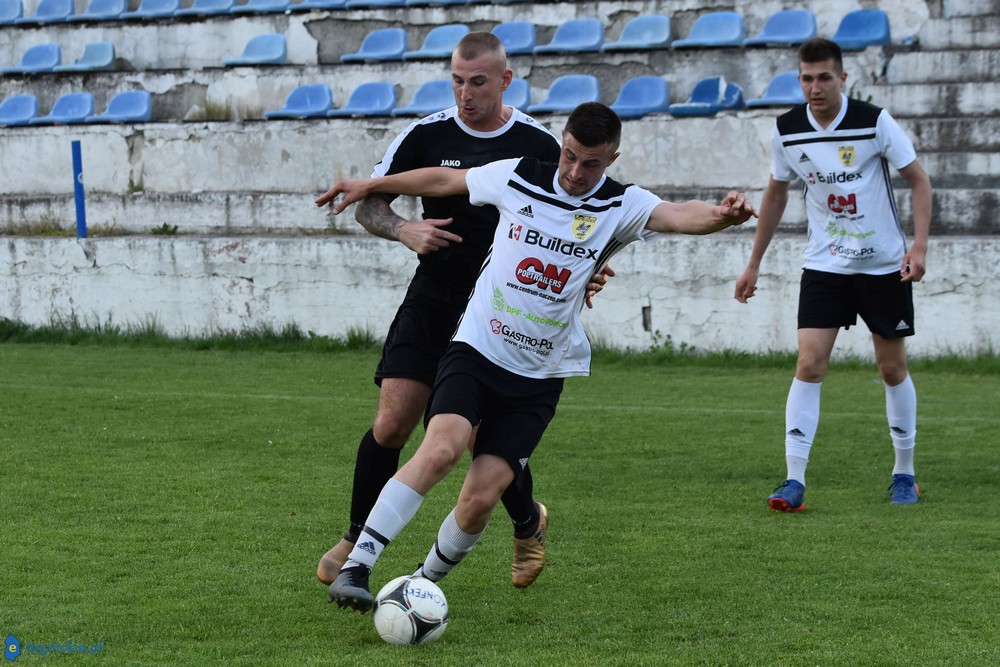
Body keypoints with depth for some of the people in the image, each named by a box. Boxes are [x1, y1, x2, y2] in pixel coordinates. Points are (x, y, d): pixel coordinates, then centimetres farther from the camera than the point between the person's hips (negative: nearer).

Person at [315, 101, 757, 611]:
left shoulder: (621, 206, -4)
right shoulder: (518, 177, 0)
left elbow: (678, 215, -25)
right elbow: (444, 180, 16)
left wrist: (721, 216, -47)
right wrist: (367, 186, 24)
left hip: (539, 377, 1)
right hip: (476, 349, 0)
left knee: (480, 498, -10)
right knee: (442, 447, -27)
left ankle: (424, 581, 18)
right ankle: (355, 567, -24)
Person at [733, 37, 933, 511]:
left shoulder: (874, 122, -14)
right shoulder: (787, 130, -4)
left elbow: (919, 181, -6)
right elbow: (776, 193, 11)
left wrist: (919, 246, -19)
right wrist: (754, 263, 13)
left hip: (884, 264, -2)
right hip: (824, 266, 2)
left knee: (892, 368, 8)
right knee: (809, 364, -12)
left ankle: (904, 473, 23)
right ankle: (794, 481, -13)